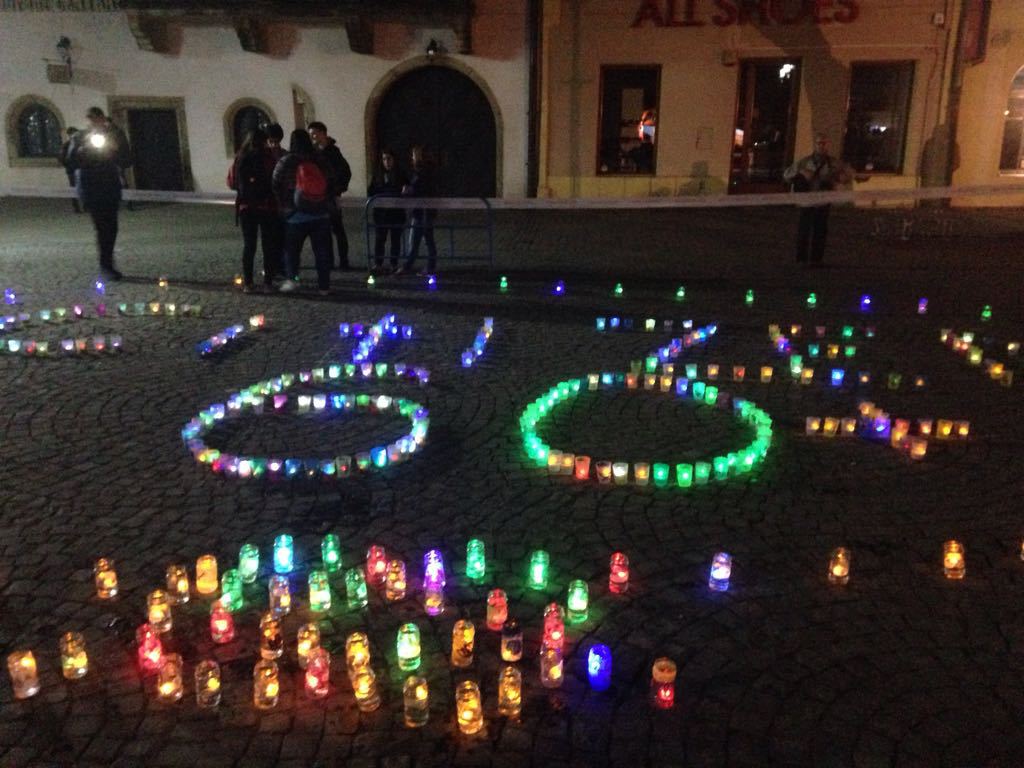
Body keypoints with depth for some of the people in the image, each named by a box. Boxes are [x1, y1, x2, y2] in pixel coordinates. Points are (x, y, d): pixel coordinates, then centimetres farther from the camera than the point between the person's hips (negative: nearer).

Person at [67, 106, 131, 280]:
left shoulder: (115, 135, 9)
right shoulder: (80, 138, 5)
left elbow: (127, 161, 5)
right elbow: (73, 159, -5)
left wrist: (114, 151, -13)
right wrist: (86, 148, -19)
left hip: (111, 186, 3)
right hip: (90, 186, -3)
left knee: (111, 226, 1)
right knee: (102, 226, -13)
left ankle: (107, 264, 13)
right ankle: (106, 266, -10)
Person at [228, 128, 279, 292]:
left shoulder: (239, 160, 2)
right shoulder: (268, 159, -10)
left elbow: (231, 183, 7)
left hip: (246, 207, 3)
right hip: (267, 207, -3)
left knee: (248, 245, 9)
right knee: (269, 245, 6)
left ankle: (248, 283, 7)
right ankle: (268, 281, 6)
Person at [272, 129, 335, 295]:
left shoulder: (285, 162, -5)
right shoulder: (320, 160, 0)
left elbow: (275, 186, -2)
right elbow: (331, 183, 6)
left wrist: (283, 207, 9)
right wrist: (329, 205, 15)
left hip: (295, 214, -2)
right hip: (322, 214, 2)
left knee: (291, 248, 12)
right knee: (322, 250, 7)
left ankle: (291, 278, -4)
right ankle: (324, 286, 8)